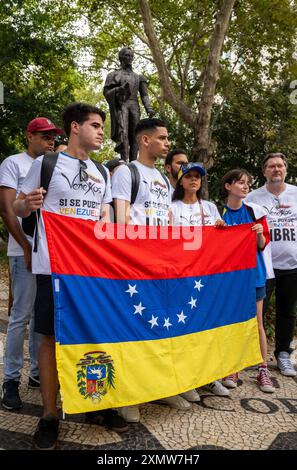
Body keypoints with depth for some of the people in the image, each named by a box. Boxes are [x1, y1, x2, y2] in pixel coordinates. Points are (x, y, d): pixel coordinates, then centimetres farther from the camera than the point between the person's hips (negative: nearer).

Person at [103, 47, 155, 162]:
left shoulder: (138, 77, 24)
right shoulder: (114, 75, 14)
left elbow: (144, 95, 14)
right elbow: (106, 92, 4)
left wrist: (149, 108, -3)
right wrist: (120, 89, -14)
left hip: (134, 106, 4)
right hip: (121, 105, -4)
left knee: (134, 135, -5)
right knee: (123, 133, -20)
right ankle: (124, 161, -29)